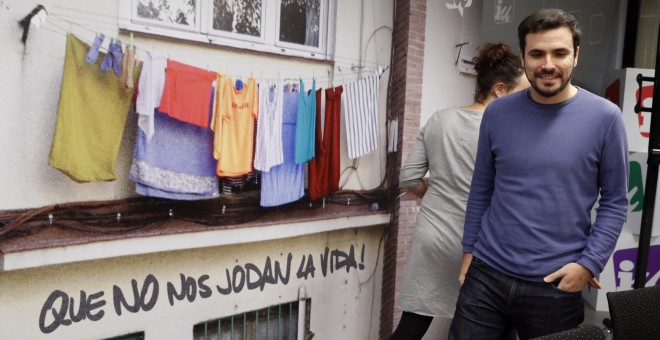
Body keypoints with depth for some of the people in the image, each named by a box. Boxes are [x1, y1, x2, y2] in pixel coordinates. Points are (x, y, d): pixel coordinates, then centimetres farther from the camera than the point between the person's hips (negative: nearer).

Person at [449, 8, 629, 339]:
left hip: (556, 286, -1)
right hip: (487, 275, 2)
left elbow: (614, 201, -1)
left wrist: (589, 263, -9)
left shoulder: (604, 117, -6)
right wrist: (469, 249, 8)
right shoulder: (497, 113, 0)